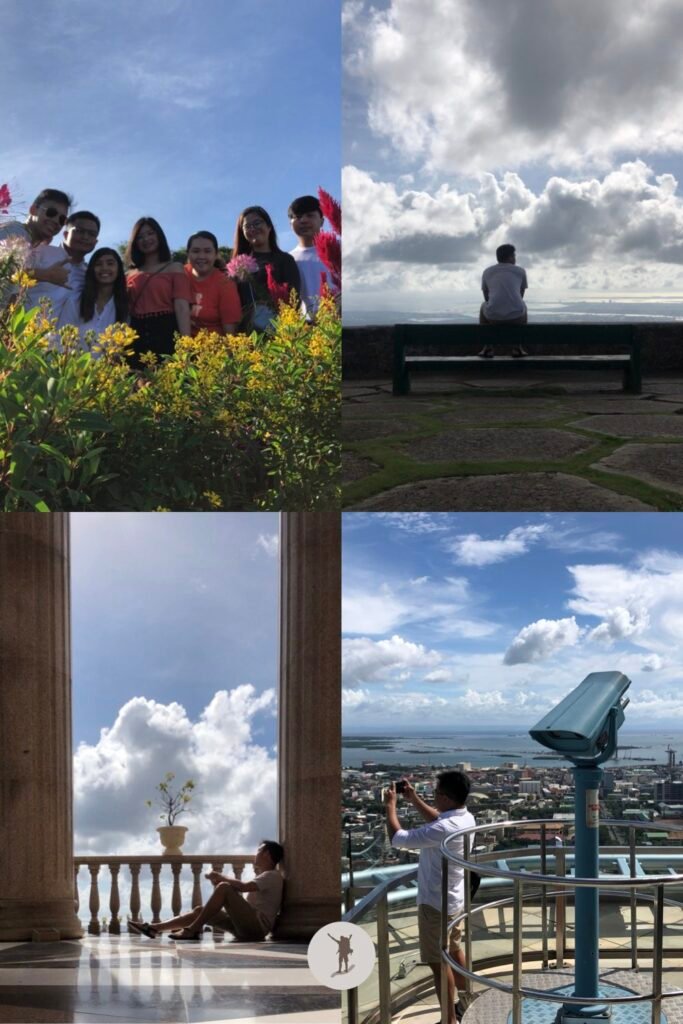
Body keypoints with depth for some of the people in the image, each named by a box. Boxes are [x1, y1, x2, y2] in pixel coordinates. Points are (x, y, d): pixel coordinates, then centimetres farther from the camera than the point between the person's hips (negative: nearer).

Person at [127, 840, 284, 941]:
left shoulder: (273, 876, -3)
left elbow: (244, 887, -20)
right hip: (246, 926, 9)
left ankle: (192, 930, -21)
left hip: (257, 925, -9)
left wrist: (221, 878, -6)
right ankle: (154, 928, -8)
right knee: (199, 910, 0)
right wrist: (220, 880, 6)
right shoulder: (261, 877, 29)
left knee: (224, 887, -23)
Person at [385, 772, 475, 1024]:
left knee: (438, 963, 3)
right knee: (454, 951, 26)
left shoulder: (444, 830, -33)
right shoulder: (465, 818, -5)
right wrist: (414, 799, 14)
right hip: (454, 899, 9)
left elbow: (398, 839, -26)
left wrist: (390, 805, -13)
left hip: (436, 903, -9)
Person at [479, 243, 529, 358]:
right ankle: (517, 347, 28)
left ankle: (487, 348, 28)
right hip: (515, 315, 0)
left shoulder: (487, 272, 15)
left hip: (493, 315, 0)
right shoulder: (521, 271, 13)